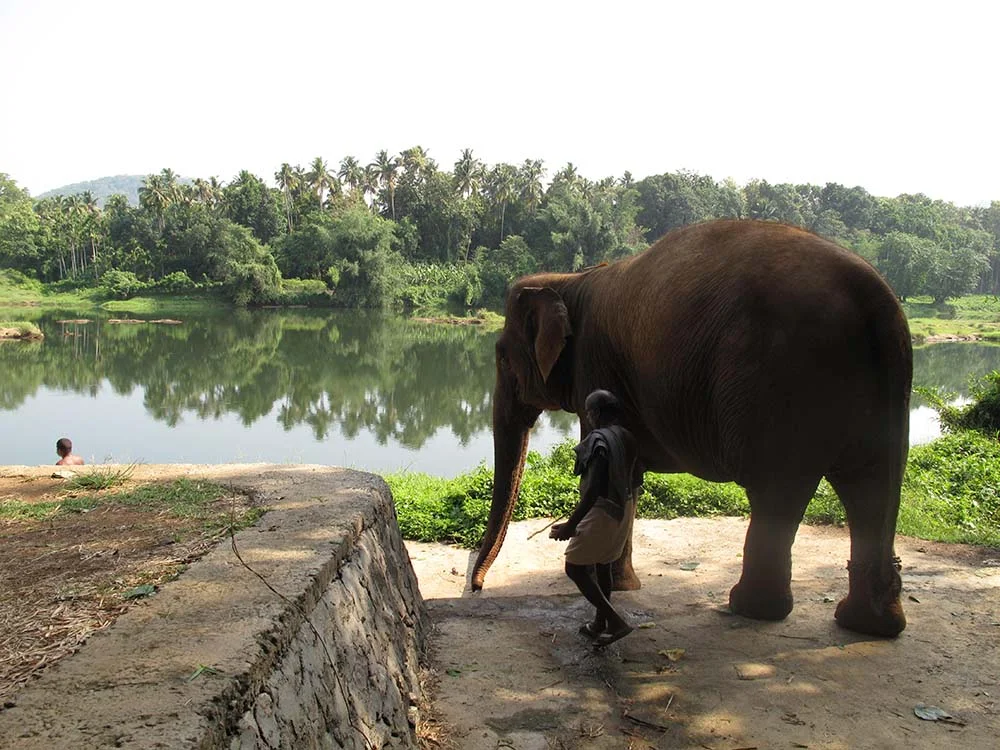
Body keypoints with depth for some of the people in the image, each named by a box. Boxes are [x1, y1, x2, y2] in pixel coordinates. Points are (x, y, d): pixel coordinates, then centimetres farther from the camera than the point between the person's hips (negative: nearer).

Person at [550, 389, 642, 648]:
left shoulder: (599, 439, -21)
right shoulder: (628, 438, 5)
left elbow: (593, 488, -28)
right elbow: (637, 479, 13)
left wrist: (570, 524, -26)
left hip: (602, 512, -9)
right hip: (625, 510, 9)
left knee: (575, 567, 1)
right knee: (602, 566, 21)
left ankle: (615, 621, -5)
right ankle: (599, 624, 32)